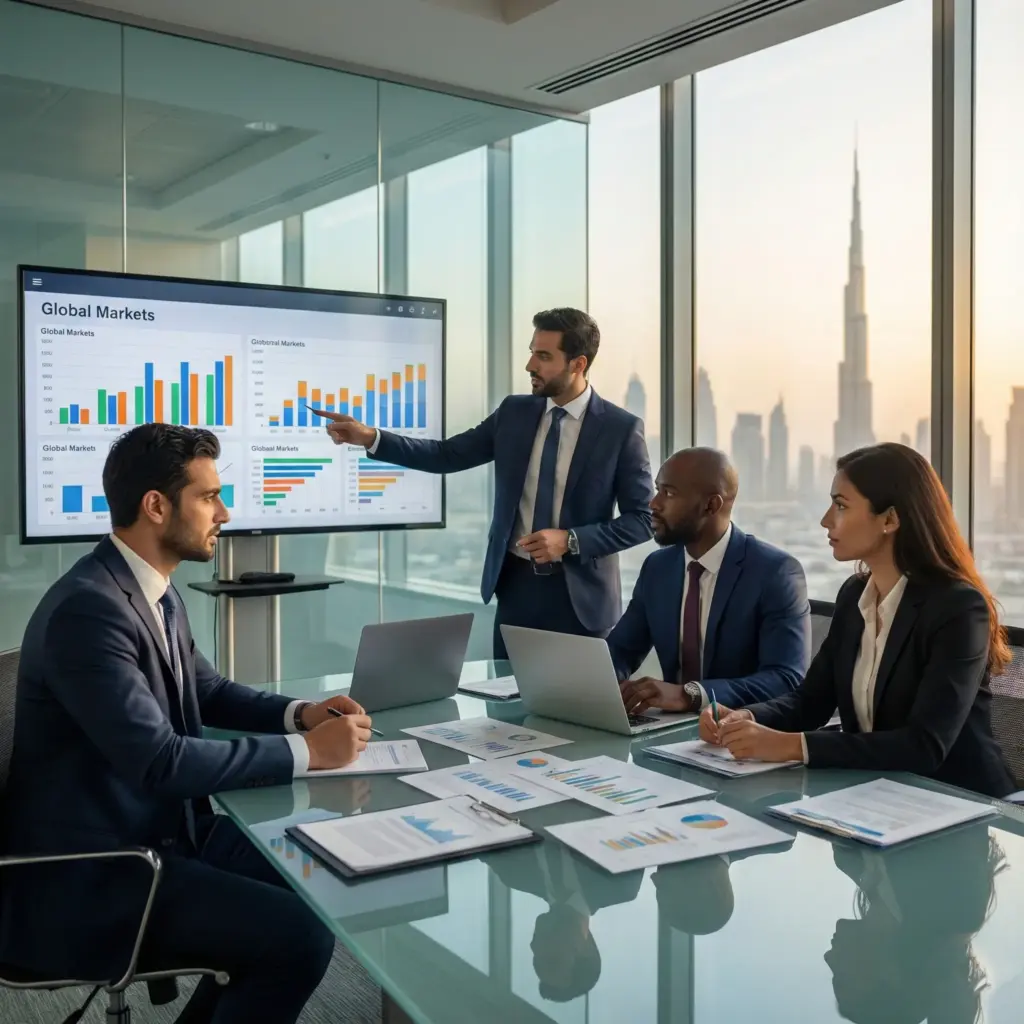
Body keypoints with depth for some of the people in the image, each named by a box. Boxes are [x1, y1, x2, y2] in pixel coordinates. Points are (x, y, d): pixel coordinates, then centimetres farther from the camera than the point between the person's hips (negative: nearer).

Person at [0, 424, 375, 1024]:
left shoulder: (157, 591, 5)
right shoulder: (87, 607, -24)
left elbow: (208, 691, 17)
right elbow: (160, 761, -29)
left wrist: (300, 713, -1)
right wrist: (306, 750, -22)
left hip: (155, 830, 10)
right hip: (87, 873, -10)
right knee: (302, 935, -18)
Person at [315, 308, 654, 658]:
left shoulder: (622, 428, -8)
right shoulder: (514, 412, 5)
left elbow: (640, 519, -7)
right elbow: (447, 455, 4)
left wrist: (570, 540, -18)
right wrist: (371, 437, -6)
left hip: (578, 592, -3)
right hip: (516, 583, 4)